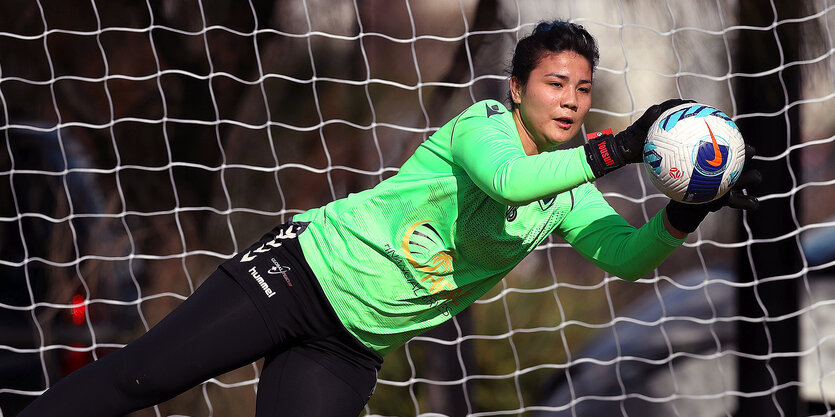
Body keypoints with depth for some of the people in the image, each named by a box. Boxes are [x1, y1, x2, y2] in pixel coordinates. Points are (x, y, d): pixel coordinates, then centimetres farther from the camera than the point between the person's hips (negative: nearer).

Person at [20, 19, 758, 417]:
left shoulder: (570, 195, 6)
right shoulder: (483, 124, -12)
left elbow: (628, 256, -7)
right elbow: (508, 179, -34)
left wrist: (683, 215, -25)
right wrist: (617, 150, -38)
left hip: (354, 345, 6)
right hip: (309, 269, -5)